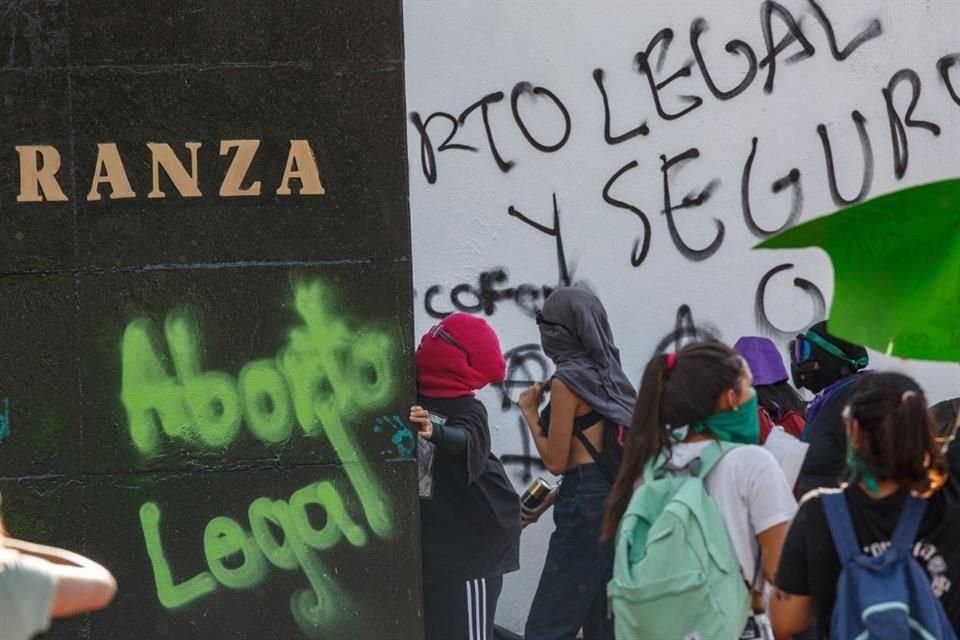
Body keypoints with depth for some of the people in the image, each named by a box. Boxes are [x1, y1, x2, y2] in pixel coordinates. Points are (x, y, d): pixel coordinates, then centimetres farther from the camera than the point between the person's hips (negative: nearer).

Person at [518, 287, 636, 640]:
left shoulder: (566, 381, -9)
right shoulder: (608, 376, 15)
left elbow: (556, 461, -10)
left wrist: (530, 413, 2)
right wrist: (547, 502, 21)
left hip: (586, 505, -9)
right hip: (618, 500, 9)